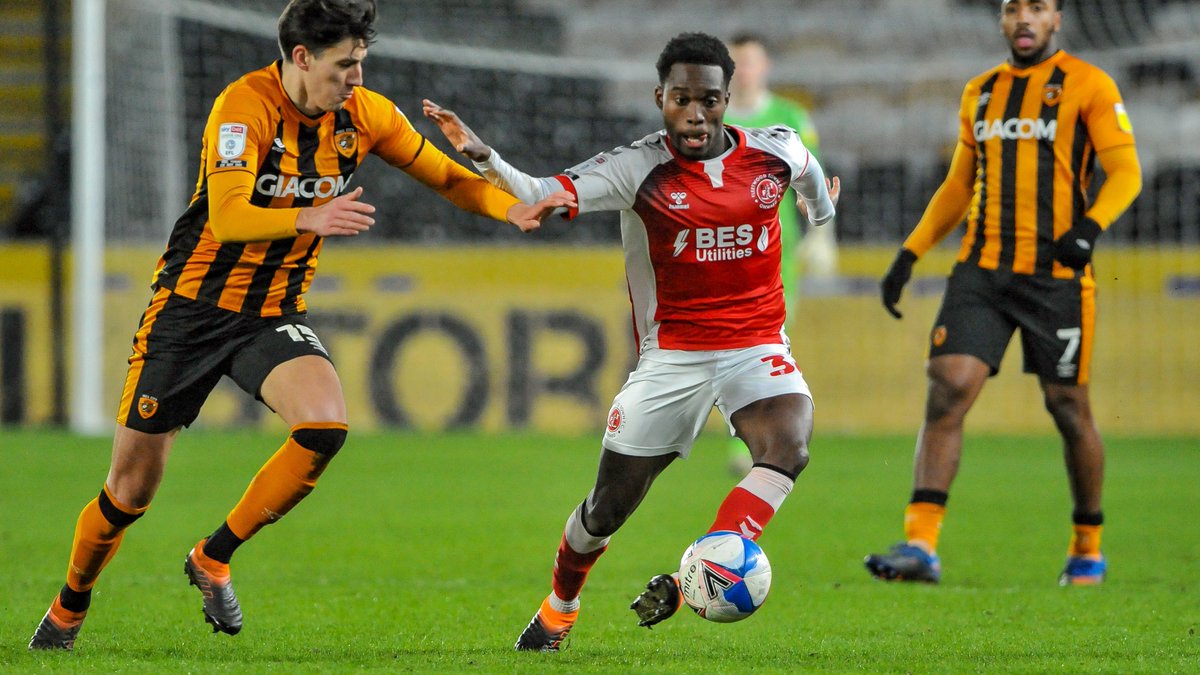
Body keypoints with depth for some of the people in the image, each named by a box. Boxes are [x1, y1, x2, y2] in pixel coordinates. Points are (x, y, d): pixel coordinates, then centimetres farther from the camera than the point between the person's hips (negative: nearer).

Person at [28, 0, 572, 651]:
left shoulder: (363, 114, -3)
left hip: (275, 314, 4)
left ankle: (213, 559, -5)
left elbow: (444, 175, 8)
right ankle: (69, 608, 28)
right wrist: (309, 218, -46)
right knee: (131, 489, 1)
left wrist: (513, 209, -9)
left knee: (324, 427, -25)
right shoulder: (245, 106, -21)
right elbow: (226, 218, -32)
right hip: (192, 305, -4)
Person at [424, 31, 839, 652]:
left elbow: (808, 170, 23)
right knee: (610, 505, 3)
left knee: (787, 446, -30)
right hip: (671, 353, -2)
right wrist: (482, 157, -42)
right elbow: (545, 197, -25)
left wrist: (821, 209, 43)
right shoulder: (640, 168, -13)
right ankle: (558, 610, 31)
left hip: (756, 345, 2)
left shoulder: (774, 152, -3)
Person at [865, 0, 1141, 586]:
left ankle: (1088, 548, 22)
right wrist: (909, 254, 15)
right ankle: (920, 546, -18)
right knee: (947, 389, -12)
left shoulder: (1087, 86, 0)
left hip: (1055, 272, -4)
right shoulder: (980, 93, 16)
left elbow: (1125, 171, -6)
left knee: (1067, 406, 4)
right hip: (981, 269, 4)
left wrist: (1090, 226, -25)